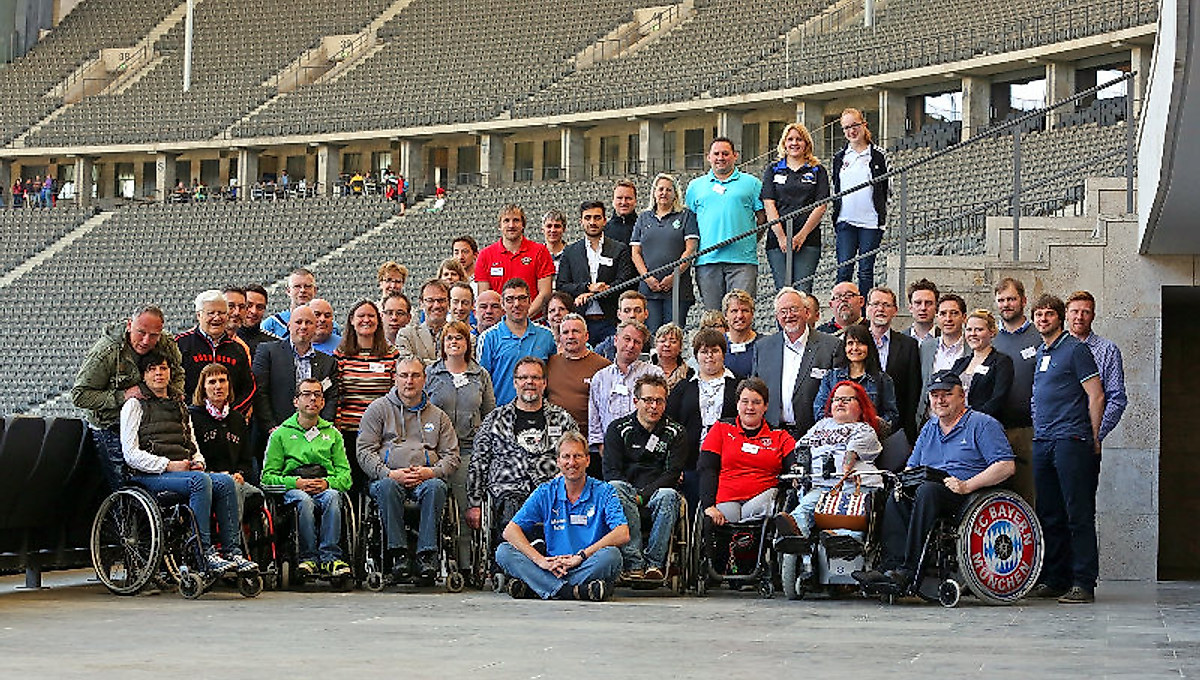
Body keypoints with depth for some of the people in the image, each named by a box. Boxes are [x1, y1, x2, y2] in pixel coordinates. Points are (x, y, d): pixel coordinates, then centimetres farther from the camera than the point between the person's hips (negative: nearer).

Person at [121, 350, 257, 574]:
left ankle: (232, 551, -26)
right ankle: (205, 553, -36)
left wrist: (198, 462, 4)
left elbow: (193, 445, 29)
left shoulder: (179, 406, 26)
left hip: (183, 470, 6)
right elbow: (131, 455, -4)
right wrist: (169, 465, -14)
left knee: (225, 481, -23)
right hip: (150, 476, -6)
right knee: (200, 481, -35)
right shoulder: (135, 405, 6)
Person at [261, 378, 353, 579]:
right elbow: (268, 476, 7)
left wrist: (328, 483, -9)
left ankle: (330, 556, -36)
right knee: (304, 500, -38)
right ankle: (308, 557, -32)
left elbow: (345, 475, 14)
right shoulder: (281, 434, 15)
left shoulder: (332, 434, 23)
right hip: (293, 489, -1)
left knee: (332, 497, -36)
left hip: (325, 489, 1)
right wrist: (296, 482, -11)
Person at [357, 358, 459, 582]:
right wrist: (389, 474, -12)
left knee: (436, 487, -34)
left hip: (425, 478, 1)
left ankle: (427, 554, -35)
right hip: (388, 477, -1)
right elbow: (364, 451, 5)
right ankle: (398, 553, -34)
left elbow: (451, 455, 14)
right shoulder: (378, 409, 15)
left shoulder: (438, 416, 22)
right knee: (388, 487, -37)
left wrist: (431, 472, -8)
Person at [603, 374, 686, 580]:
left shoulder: (675, 433, 11)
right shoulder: (617, 429, 9)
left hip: (656, 494, 0)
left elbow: (673, 473, 0)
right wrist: (631, 497, -18)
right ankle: (633, 562, -40)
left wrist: (643, 496, -14)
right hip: (628, 493, 0)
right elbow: (611, 472, 1)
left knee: (669, 495, -35)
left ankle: (654, 562, -32)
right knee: (615, 488, -35)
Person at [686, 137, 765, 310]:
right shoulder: (695, 186, 16)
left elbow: (763, 217, 10)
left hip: (742, 259, -2)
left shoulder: (751, 183, 10)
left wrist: (751, 242, 0)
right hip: (707, 259, 2)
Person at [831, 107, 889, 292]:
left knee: (866, 272, 0)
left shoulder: (878, 156, 4)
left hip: (870, 221, -2)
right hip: (846, 221, 2)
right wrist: (836, 221, 12)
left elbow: (884, 190, 5)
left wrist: (881, 219, -2)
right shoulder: (839, 157, 12)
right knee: (843, 271, -5)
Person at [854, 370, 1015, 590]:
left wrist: (967, 486, -20)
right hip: (932, 494, 7)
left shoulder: (983, 424, 1)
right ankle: (892, 563, -36)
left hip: (969, 497, -6)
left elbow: (1006, 466, -10)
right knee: (895, 498, -22)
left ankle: (909, 570, -40)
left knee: (928, 490, -34)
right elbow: (912, 467, 25)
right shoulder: (929, 428, 23)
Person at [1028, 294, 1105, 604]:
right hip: (1042, 442, 8)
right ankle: (1054, 580, 14)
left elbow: (1096, 396, -6)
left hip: (1071, 440, -8)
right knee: (1049, 516, 8)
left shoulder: (1075, 349, -3)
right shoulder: (1040, 353, 19)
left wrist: (1093, 440, -7)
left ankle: (1083, 582, -9)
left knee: (1079, 515, -8)